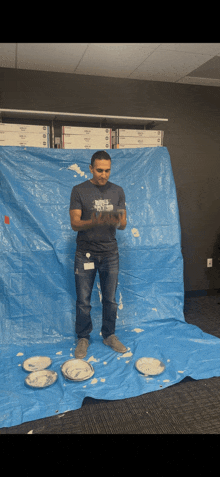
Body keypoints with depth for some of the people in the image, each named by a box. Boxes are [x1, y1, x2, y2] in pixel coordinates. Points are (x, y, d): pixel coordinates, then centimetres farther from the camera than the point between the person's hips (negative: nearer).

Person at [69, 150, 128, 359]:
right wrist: (93, 222, -28)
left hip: (110, 253, 2)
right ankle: (83, 338, 26)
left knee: (110, 299, 11)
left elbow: (123, 224, 3)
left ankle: (109, 335, 30)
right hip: (85, 254, -2)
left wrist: (117, 222, -21)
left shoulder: (117, 191, 5)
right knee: (83, 300, 6)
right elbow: (74, 223, -9)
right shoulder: (79, 190, -3)